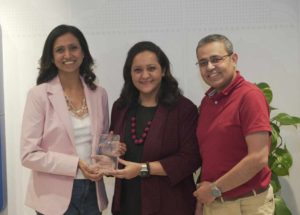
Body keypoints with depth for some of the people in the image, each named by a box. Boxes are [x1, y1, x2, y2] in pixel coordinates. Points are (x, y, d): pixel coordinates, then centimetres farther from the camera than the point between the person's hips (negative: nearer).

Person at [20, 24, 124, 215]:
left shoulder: (99, 94, 3)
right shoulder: (39, 95, -9)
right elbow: (29, 154, -12)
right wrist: (76, 164, -19)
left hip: (92, 192, 4)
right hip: (55, 196, -4)